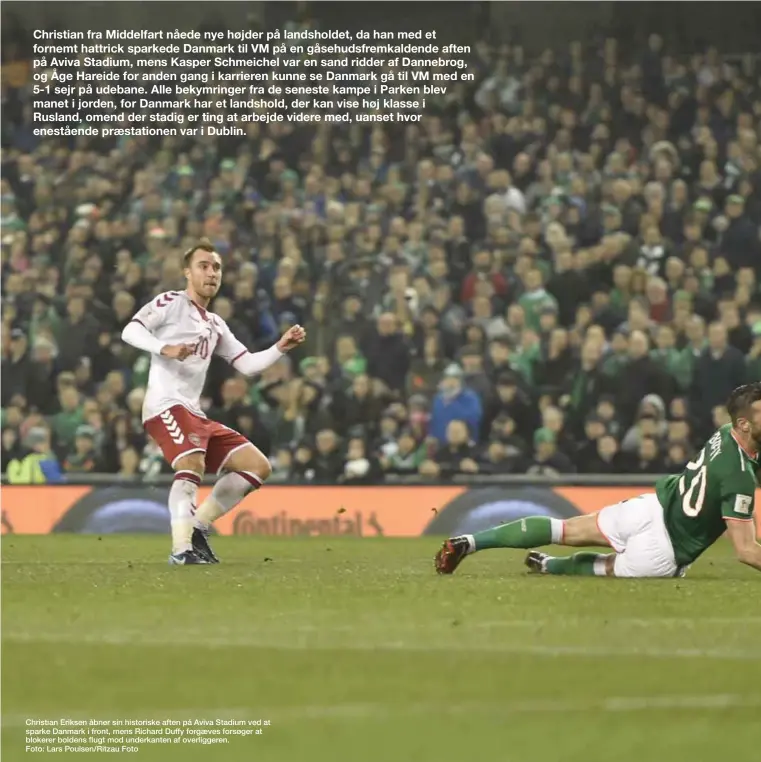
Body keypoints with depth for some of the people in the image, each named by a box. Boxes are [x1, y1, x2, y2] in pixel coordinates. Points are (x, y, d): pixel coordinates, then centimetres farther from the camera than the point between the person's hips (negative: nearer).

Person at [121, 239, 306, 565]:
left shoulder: (215, 325, 26)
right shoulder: (171, 302, 4)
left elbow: (247, 364, 23)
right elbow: (130, 330, -9)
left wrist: (281, 347, 8)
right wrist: (165, 348, -25)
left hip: (194, 413, 9)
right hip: (166, 405, -9)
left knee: (258, 466, 5)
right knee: (192, 463, -34)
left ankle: (198, 527, 6)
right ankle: (181, 548, -37)